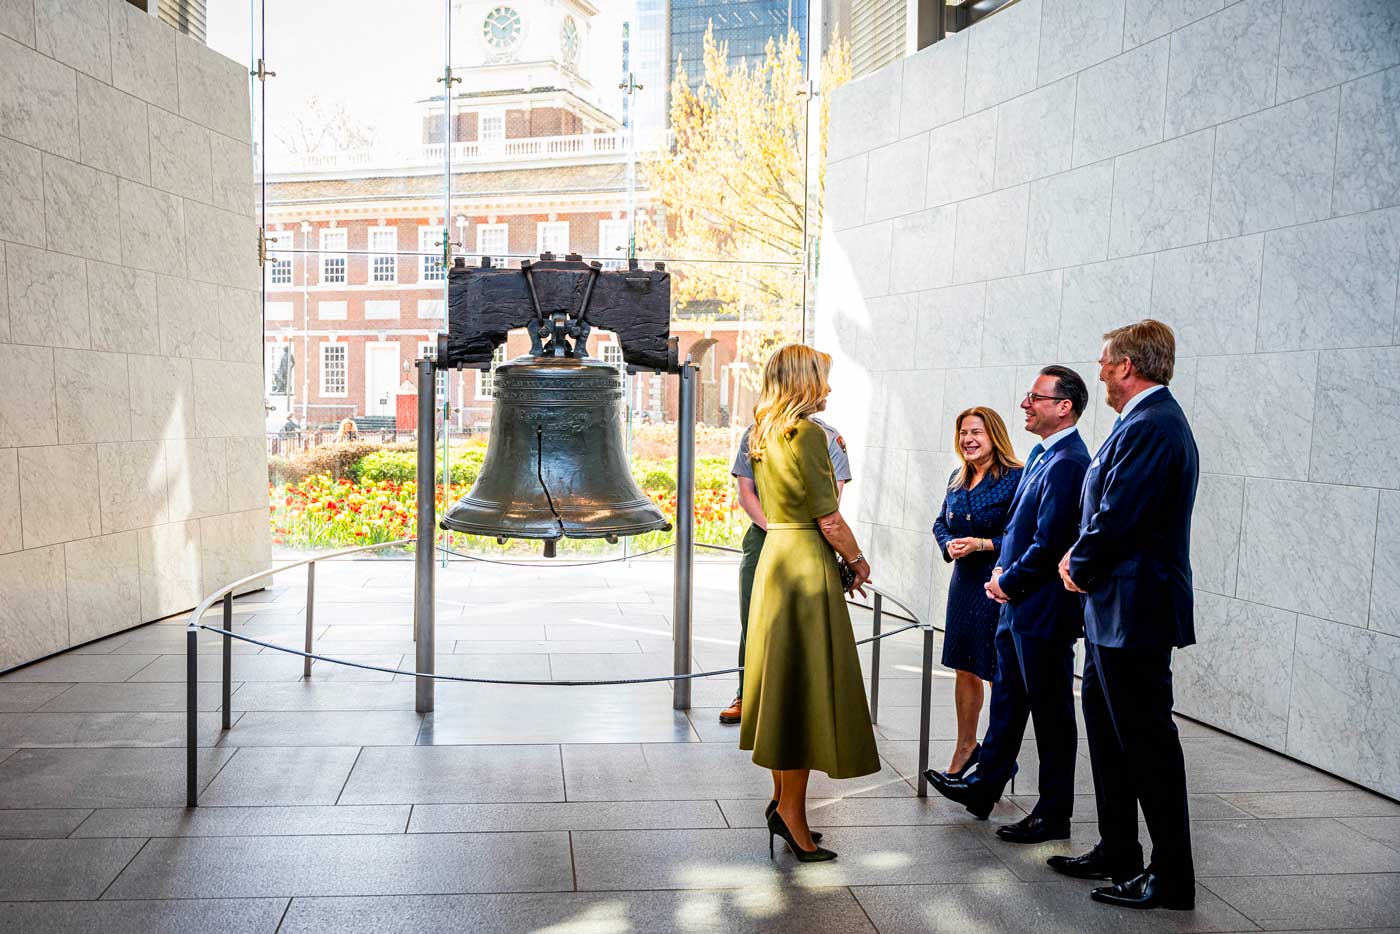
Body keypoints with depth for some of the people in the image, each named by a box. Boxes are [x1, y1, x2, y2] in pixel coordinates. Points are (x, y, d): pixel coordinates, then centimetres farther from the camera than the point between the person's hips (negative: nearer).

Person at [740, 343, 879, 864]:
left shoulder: (765, 434, 13)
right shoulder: (807, 432, -14)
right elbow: (828, 517, -14)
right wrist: (857, 561, 0)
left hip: (775, 556, 9)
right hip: (807, 563, -9)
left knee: (783, 682, 13)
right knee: (806, 683, -3)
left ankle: (782, 797, 22)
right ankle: (792, 808, 3)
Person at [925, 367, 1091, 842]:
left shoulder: (1067, 462, -20)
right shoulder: (1042, 454, 12)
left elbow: (1049, 543, -24)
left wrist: (1008, 581, -10)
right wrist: (1002, 572, 4)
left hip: (1044, 610, -10)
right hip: (1017, 606, 10)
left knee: (1051, 713, 3)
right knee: (1006, 701, 20)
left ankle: (1054, 815, 17)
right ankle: (983, 787, 34)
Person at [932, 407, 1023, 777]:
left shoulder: (1015, 478, -13)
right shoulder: (958, 479, 9)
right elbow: (941, 523, 17)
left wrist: (982, 544, -21)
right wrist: (949, 545, -3)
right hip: (964, 580, 7)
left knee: (1000, 672, 2)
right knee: (964, 668, 15)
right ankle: (966, 747, 30)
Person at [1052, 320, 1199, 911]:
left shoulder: (1150, 425, -19)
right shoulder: (1151, 420, 14)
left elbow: (1117, 518, -22)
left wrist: (1080, 567, -6)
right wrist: (1082, 557, 5)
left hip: (1133, 611, -11)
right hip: (1115, 609, 11)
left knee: (1146, 742, 0)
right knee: (1108, 734, 18)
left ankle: (1172, 878, 13)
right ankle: (1116, 856, 30)